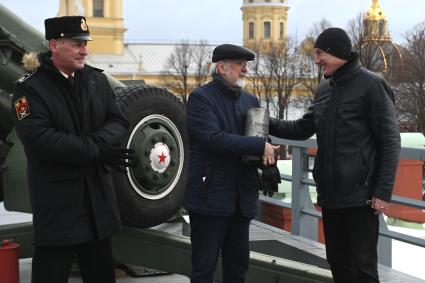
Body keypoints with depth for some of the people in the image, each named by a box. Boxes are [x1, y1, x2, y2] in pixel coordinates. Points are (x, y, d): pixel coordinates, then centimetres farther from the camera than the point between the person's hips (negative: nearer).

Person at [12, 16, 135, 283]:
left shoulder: (96, 79, 7)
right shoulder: (31, 88, -11)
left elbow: (119, 122, 4)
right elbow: (40, 140, -22)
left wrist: (97, 141, -19)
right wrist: (98, 151, -21)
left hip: (98, 194, 6)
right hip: (56, 200, -6)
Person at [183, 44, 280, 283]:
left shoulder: (251, 100, 15)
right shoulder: (201, 98, -8)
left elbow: (260, 137, 19)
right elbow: (214, 138, -21)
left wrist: (268, 155, -4)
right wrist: (259, 146, -19)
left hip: (242, 198, 7)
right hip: (210, 197, -6)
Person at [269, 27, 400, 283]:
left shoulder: (371, 85, -10)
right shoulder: (324, 89, 11)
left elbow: (390, 143, -11)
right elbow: (303, 129, 20)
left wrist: (383, 192, -16)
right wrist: (268, 124, 4)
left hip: (360, 195, -7)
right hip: (330, 195, 7)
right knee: (338, 262, 15)